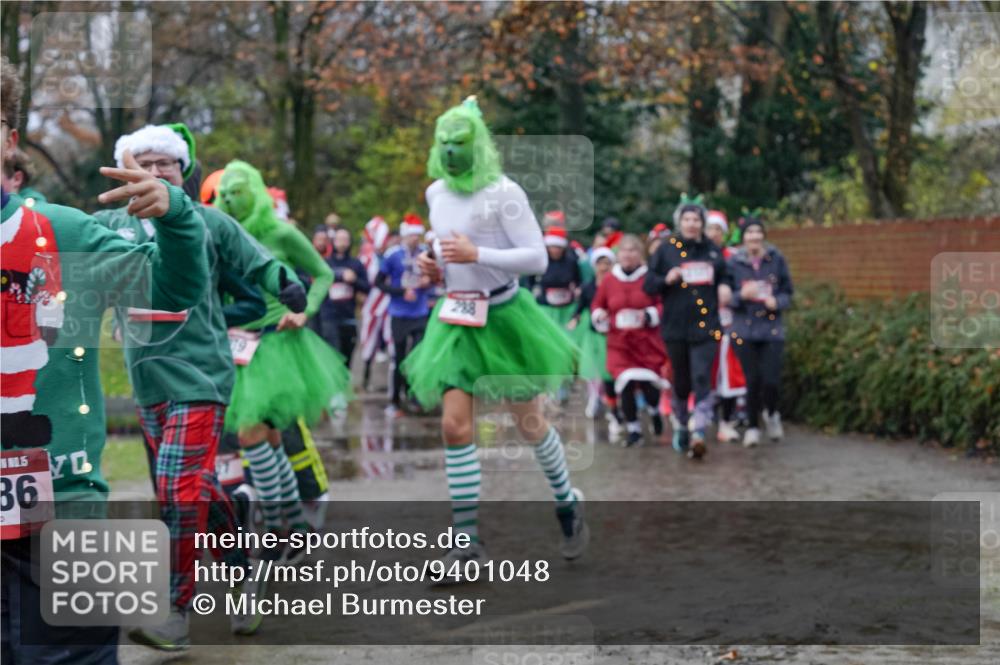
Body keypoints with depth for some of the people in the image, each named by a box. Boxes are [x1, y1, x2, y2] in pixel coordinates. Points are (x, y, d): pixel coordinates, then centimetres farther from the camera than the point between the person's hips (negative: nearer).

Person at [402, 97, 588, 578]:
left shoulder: (503, 192, -14)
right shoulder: (436, 193, 6)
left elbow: (537, 258, -17)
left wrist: (475, 255, -25)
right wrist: (436, 268, 2)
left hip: (504, 317, -5)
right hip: (457, 321, 5)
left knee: (530, 422, 9)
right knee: (455, 426, -7)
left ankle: (568, 507, 34)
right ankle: (467, 540, -3)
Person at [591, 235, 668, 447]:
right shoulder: (609, 280, 4)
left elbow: (665, 304, -4)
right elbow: (597, 305, 16)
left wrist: (649, 316, -19)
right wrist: (599, 316, -5)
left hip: (647, 342, -2)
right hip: (619, 343, 2)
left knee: (647, 383, -5)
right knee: (626, 384, -11)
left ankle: (654, 410, 31)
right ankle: (633, 428, 5)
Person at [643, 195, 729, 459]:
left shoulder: (713, 250, 9)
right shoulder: (666, 249, 3)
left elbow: (723, 277, 24)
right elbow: (648, 285, 2)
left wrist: (723, 287, 4)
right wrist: (666, 280, -16)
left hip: (705, 327, 0)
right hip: (676, 327, 0)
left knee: (702, 379, -14)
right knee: (681, 382, 10)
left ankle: (698, 433, -20)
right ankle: (680, 426, 32)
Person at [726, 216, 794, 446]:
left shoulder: (776, 259, 0)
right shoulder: (734, 262, -1)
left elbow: (788, 292, 7)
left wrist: (777, 302, -13)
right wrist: (741, 295, -17)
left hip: (772, 329, 0)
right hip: (744, 330, 0)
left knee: (771, 380, -9)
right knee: (753, 380, -3)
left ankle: (771, 414, 24)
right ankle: (752, 427, 18)